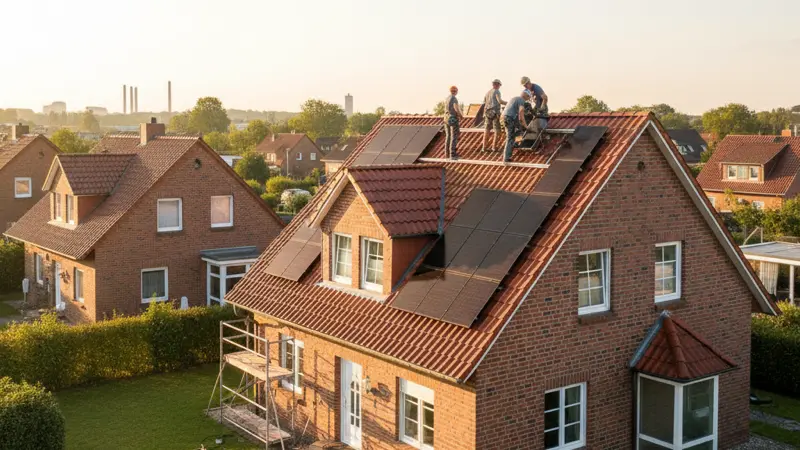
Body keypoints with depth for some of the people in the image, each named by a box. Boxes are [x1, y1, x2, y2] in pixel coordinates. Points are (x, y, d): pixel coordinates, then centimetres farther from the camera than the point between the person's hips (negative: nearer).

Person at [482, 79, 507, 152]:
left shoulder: (487, 93, 19)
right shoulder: (496, 91, -2)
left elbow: (484, 103, 18)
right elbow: (499, 101, -17)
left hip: (487, 113, 7)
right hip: (495, 112, -6)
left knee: (486, 130, 8)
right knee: (497, 130, -1)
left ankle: (484, 147, 5)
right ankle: (494, 146, -6)